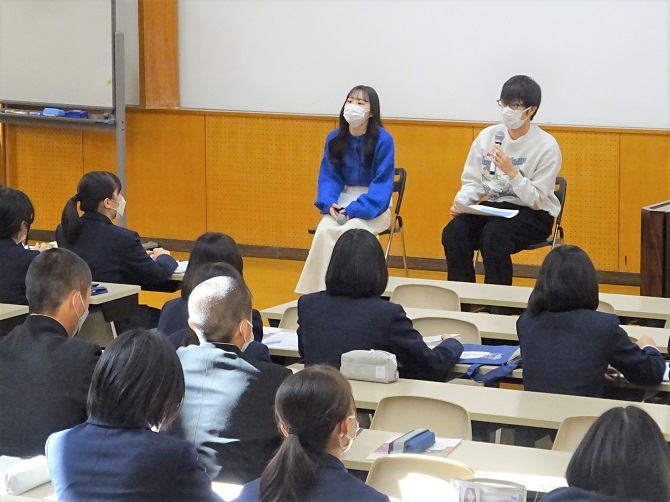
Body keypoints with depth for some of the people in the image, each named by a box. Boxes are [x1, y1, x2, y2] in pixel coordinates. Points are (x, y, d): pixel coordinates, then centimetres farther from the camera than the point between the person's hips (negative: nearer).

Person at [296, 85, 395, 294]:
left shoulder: (383, 140, -11)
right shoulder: (334, 138, 3)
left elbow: (382, 182, -13)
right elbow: (328, 175, 6)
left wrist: (357, 209, -24)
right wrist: (329, 203, -15)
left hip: (373, 205, -3)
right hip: (342, 200, 3)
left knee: (351, 230, -34)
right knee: (324, 230, -28)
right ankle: (321, 290, -26)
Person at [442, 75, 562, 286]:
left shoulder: (547, 146, -10)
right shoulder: (487, 136, 3)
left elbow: (536, 200, -12)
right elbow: (473, 182, 9)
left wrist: (511, 171, -25)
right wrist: (461, 202, -12)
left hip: (533, 214, -5)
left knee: (493, 234, -35)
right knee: (453, 232, -24)